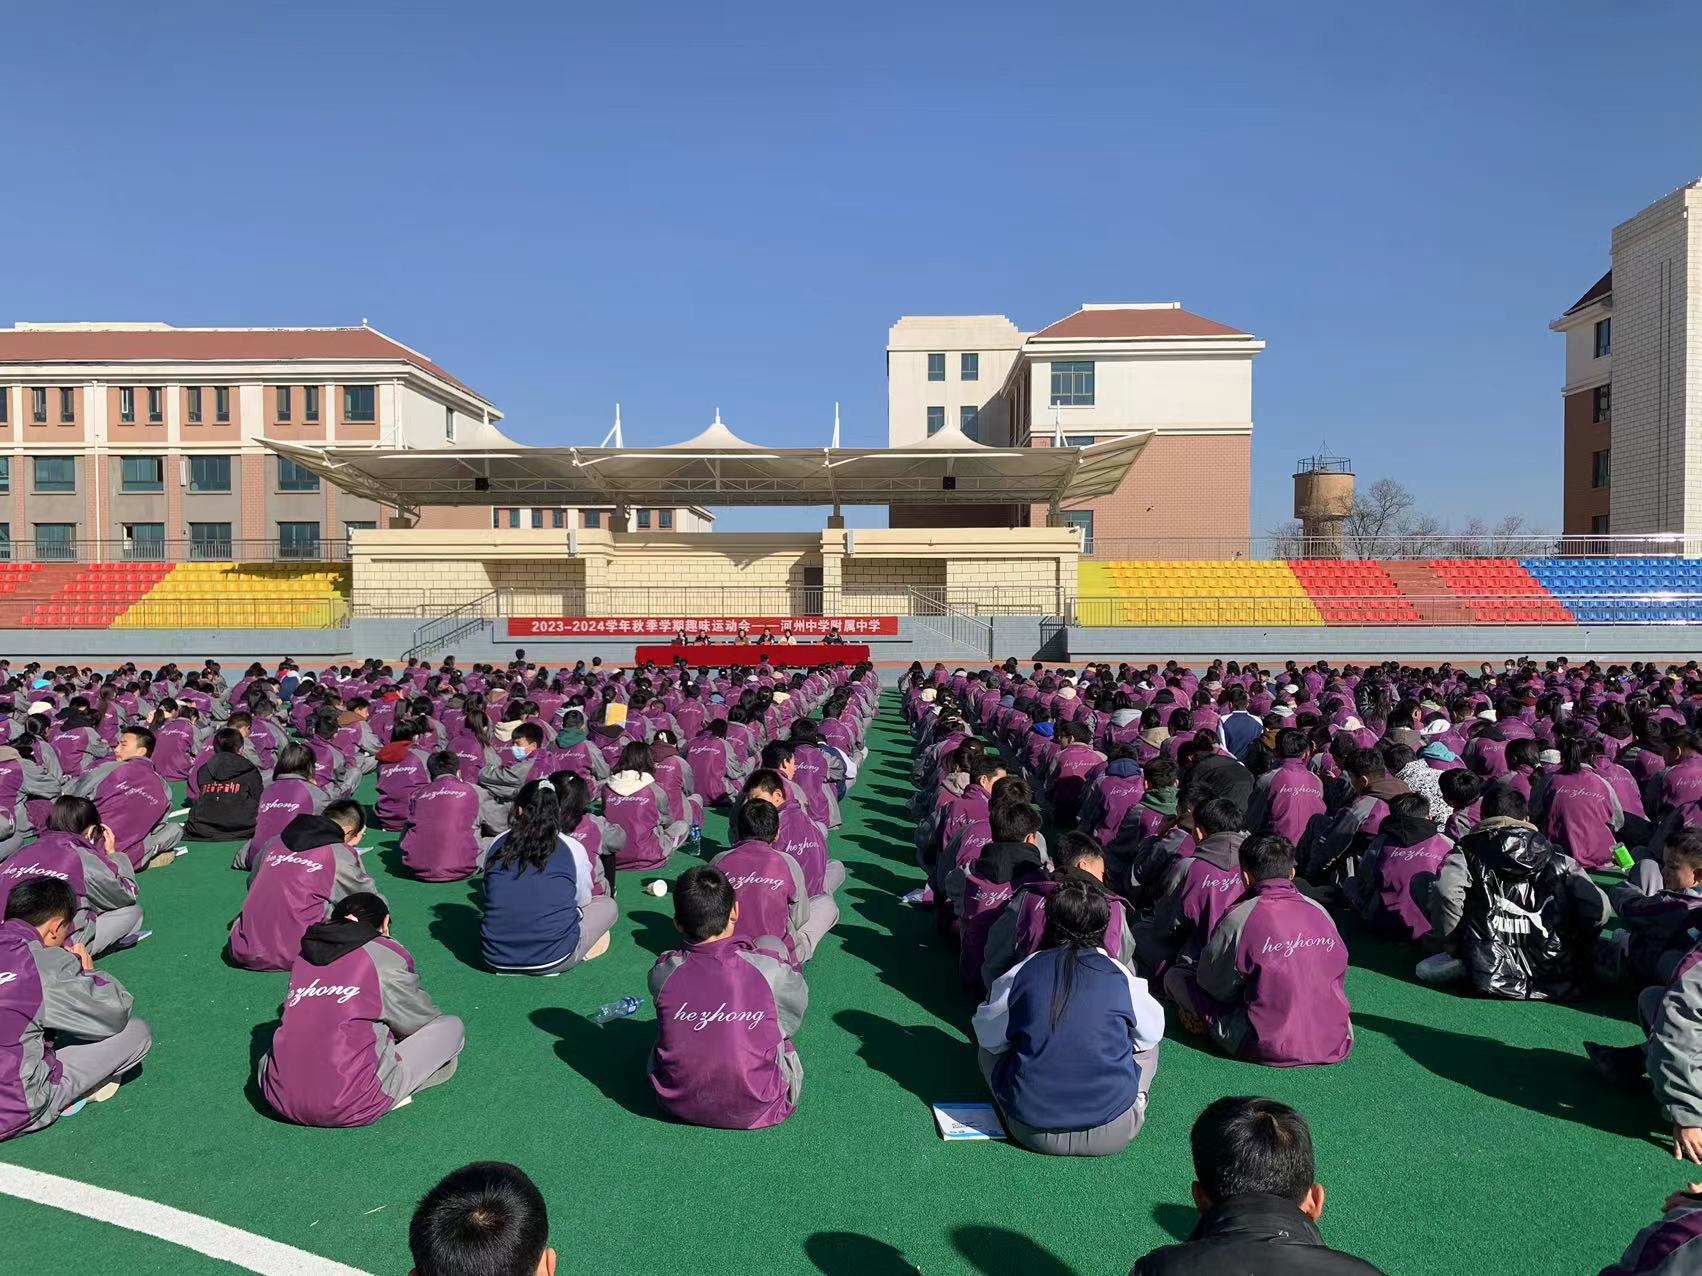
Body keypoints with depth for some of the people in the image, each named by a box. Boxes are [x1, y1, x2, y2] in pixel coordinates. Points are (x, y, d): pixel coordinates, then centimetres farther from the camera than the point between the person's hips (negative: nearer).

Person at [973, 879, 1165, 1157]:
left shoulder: (1020, 974, -8)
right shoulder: (1121, 977, -9)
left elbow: (989, 1038, 4)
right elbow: (1151, 1033, 8)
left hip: (1032, 1132, 0)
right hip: (1112, 1134, 1)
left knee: (989, 1046, 24)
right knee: (1147, 1043, 23)